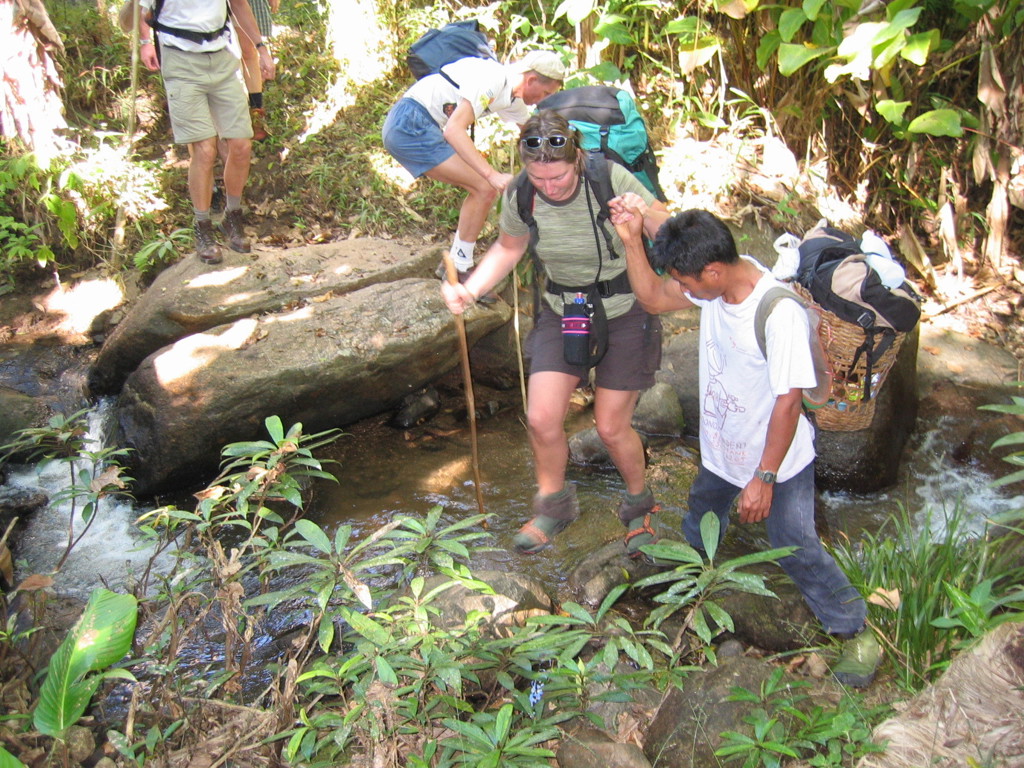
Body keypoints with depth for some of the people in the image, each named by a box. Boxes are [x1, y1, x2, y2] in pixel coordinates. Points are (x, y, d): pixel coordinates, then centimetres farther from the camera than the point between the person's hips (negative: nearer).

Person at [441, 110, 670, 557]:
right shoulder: (520, 195, -13)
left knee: (611, 427, 2)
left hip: (625, 314, -3)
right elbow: (508, 249, 6)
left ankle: (639, 505, 33)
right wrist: (470, 290, -11)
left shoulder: (610, 180, -25)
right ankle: (553, 504, 24)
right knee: (542, 418, -5)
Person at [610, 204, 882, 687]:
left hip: (778, 461, -7)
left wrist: (764, 478, -23)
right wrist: (633, 240, -16)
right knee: (699, 526, 27)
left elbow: (788, 402, -28)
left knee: (797, 549, -1)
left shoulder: (780, 314, -34)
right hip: (721, 452, 7)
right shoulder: (719, 280, -14)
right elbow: (653, 298, -1)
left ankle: (856, 632, 21)